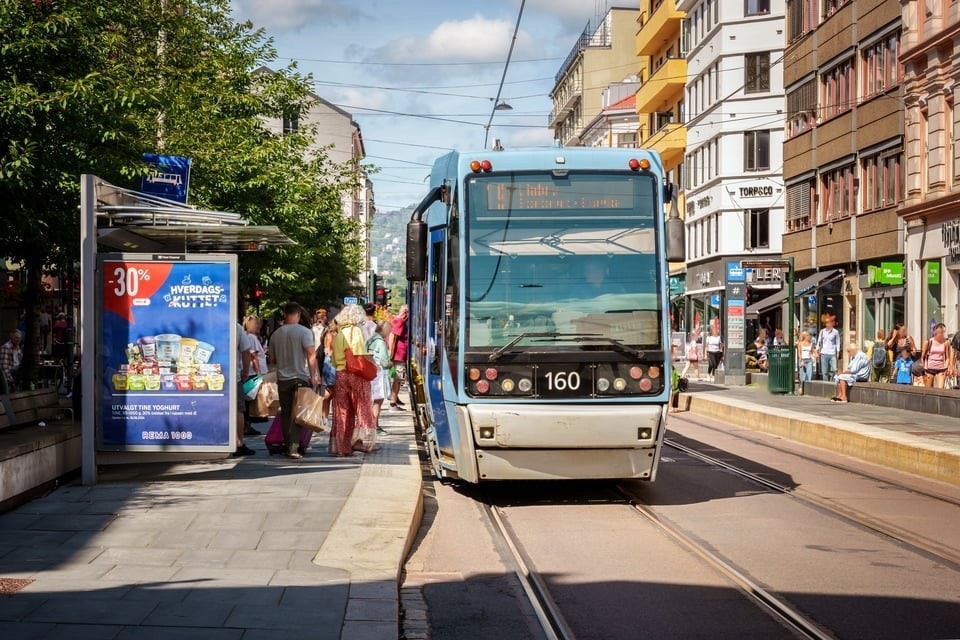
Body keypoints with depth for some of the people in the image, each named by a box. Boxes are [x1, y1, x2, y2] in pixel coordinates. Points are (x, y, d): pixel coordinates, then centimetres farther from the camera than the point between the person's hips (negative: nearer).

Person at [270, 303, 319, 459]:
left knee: (285, 413, 12)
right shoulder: (304, 332, -8)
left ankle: (288, 446, 14)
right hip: (301, 378, -4)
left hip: (282, 378, 4)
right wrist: (313, 376, -8)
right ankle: (294, 447, -11)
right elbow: (311, 355, -14)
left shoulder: (276, 334, 5)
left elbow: (273, 358, 14)